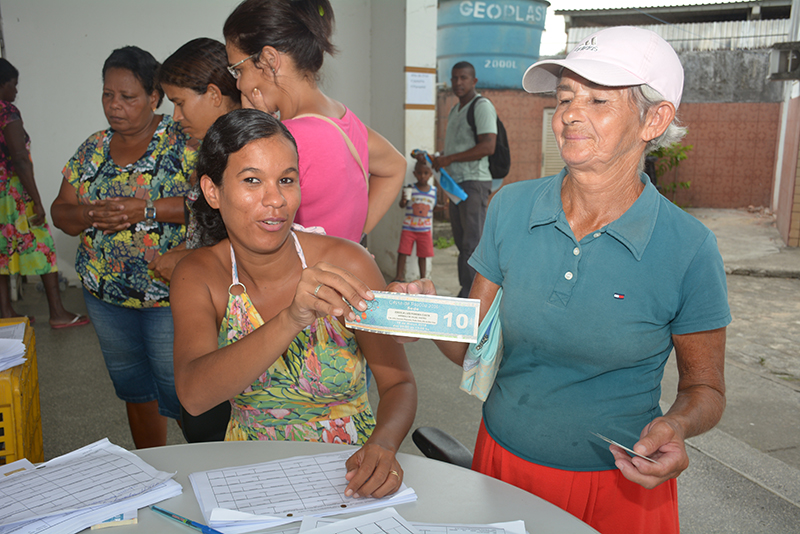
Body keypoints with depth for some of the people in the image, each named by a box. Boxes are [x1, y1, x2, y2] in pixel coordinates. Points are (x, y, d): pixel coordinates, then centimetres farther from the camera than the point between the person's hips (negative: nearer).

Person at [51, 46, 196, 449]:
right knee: (133, 388, 19)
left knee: (180, 392, -1)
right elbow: (60, 213, 10)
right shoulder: (93, 149, 9)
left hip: (169, 294, -6)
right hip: (105, 295, 6)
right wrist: (91, 214, -12)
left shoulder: (182, 142, -8)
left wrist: (146, 209, -25)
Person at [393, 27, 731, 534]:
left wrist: (676, 426, -23)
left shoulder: (688, 248, -16)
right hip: (501, 464, 3)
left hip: (619, 485, -2)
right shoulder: (512, 207, -8)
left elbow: (705, 388, -3)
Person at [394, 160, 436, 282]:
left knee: (423, 255, 8)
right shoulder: (410, 189, -5)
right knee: (403, 252, -3)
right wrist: (403, 200, -32)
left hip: (425, 230, 2)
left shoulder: (433, 191, 4)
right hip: (408, 228, -2)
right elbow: (402, 205, -10)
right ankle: (399, 276, 8)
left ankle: (423, 278, 18)